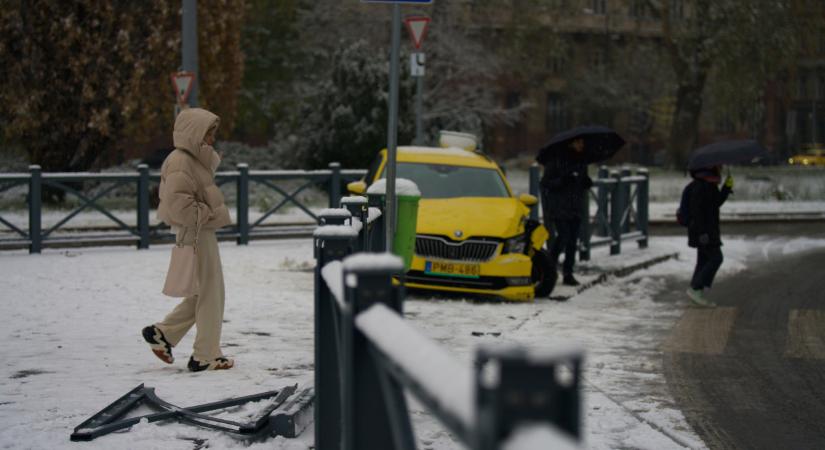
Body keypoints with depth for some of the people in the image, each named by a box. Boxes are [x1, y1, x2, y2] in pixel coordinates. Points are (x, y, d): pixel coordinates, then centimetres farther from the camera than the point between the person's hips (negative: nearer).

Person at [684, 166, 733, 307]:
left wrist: (727, 187, 10)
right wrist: (702, 232, -27)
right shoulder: (700, 185, -18)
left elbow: (716, 202, 22)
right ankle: (695, 289, -10)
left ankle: (698, 295, 15)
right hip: (704, 231, -10)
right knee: (716, 258, -11)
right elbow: (695, 210, -23)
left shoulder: (710, 184, 14)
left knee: (704, 261, 11)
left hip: (708, 231, 10)